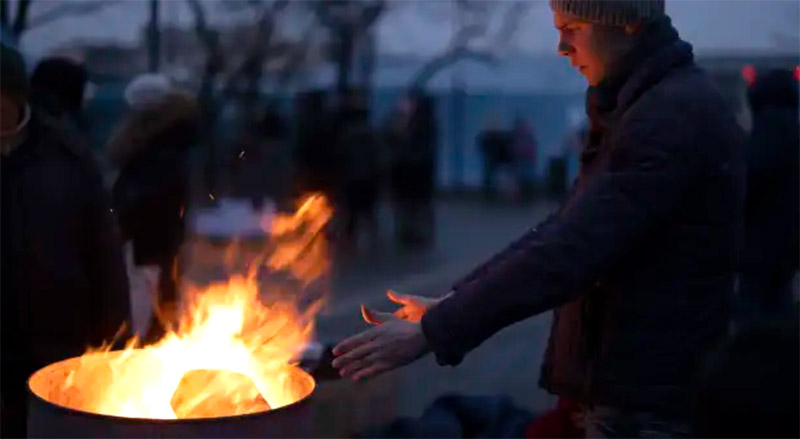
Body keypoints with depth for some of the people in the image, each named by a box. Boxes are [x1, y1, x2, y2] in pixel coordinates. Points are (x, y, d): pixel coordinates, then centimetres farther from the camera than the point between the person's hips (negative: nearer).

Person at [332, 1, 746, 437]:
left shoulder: (675, 114, -19)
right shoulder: (642, 108, 13)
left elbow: (568, 253, -25)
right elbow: (561, 231, 13)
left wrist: (432, 331, -22)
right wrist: (448, 306, 5)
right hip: (629, 391, 9)